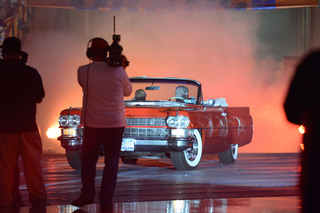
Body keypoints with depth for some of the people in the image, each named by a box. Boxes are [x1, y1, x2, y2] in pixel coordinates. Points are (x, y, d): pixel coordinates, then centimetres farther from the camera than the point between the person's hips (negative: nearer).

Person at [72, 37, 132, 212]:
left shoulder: (83, 71, -8)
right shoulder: (119, 71, -8)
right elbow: (128, 91, 9)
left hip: (92, 124, 0)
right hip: (116, 123, 0)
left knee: (88, 159, 16)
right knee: (111, 161, 7)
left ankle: (87, 194, 13)